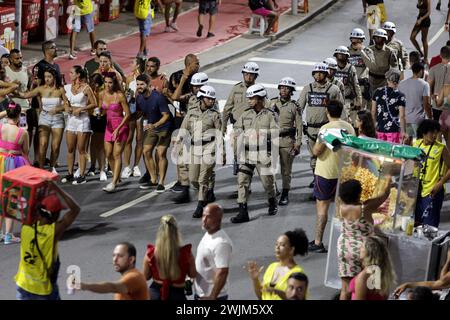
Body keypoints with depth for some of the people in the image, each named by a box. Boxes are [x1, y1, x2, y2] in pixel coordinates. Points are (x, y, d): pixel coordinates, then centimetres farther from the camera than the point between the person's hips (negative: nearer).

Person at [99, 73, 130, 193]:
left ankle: (113, 183, -17)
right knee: (108, 154, 6)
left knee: (117, 154, -12)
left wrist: (118, 129, -19)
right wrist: (99, 113, -9)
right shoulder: (102, 94, 1)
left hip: (121, 126, -6)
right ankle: (117, 177, 25)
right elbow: (101, 110, 15)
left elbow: (127, 114, -13)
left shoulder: (120, 96, -16)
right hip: (109, 125, 6)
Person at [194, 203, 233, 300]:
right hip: (200, 294, 10)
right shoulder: (208, 235, 6)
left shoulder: (221, 243, -25)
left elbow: (222, 272, -27)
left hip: (212, 296, -10)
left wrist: (212, 297, -26)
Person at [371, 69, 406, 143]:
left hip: (380, 128, 4)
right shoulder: (400, 96, -9)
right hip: (394, 129, -4)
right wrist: (403, 132, -2)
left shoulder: (377, 92, 2)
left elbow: (373, 111, 8)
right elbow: (401, 116, -10)